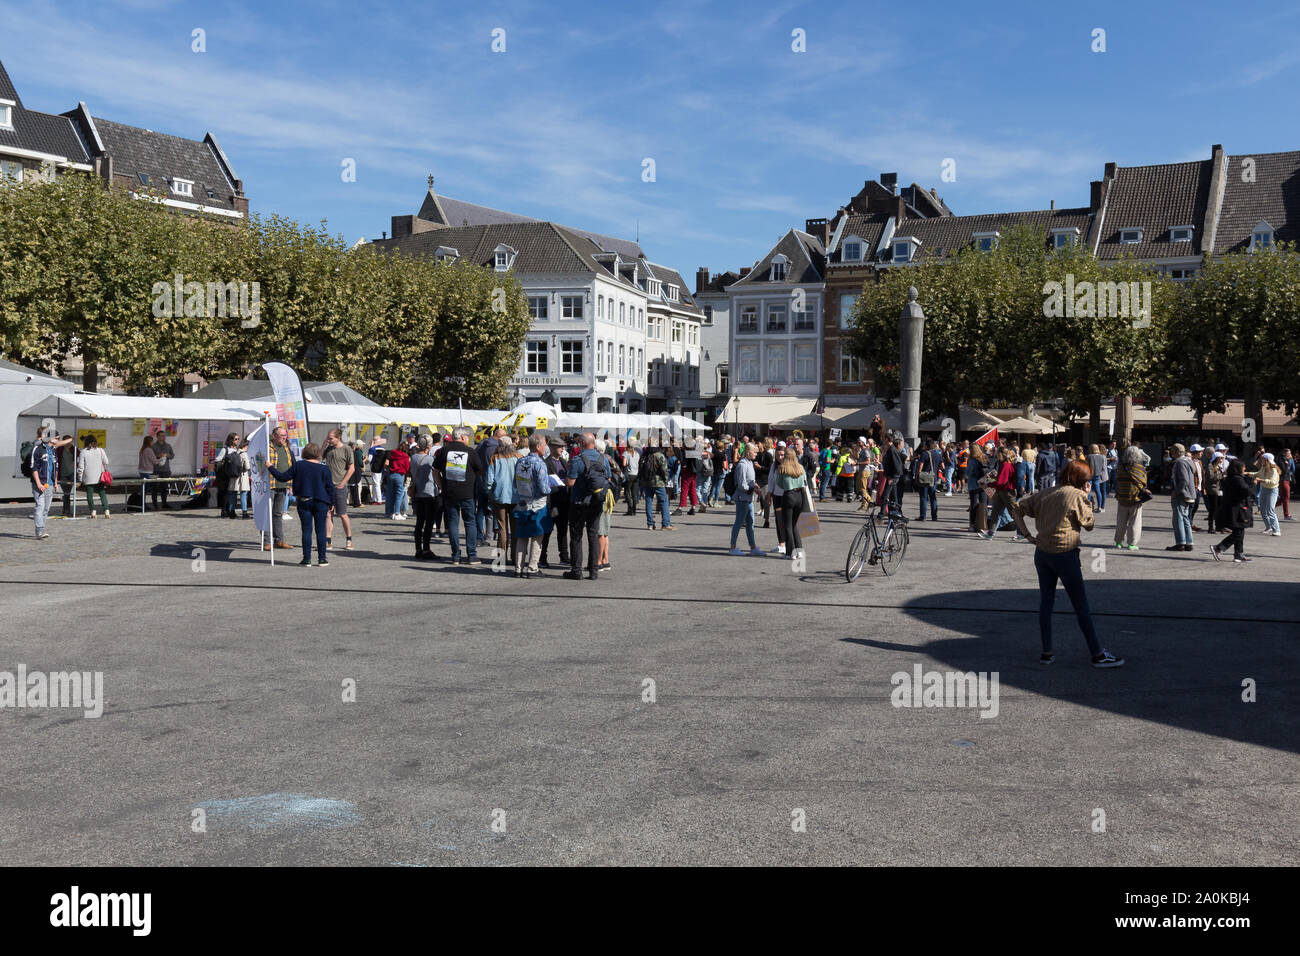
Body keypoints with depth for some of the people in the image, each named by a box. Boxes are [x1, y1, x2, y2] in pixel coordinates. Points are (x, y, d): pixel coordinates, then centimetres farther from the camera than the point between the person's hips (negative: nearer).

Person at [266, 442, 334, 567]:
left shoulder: (298, 465, -3)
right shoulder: (324, 468, -3)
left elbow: (282, 477, 1)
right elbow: (330, 487, -1)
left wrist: (270, 467, 15)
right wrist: (331, 504, 8)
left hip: (303, 502, 1)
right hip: (321, 502, -1)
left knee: (306, 530, 5)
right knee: (320, 531, 4)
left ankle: (307, 559, 5)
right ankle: (322, 559, 5)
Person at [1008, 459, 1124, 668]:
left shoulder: (1044, 494, 10)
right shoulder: (1077, 495, -8)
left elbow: (1016, 508, 10)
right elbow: (1089, 524, -1)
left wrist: (1027, 534, 6)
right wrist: (1087, 499, 5)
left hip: (1042, 553, 6)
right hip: (1065, 554, -6)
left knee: (1046, 602, 11)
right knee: (1081, 605, 2)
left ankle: (1046, 652, 14)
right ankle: (1098, 654, 9)